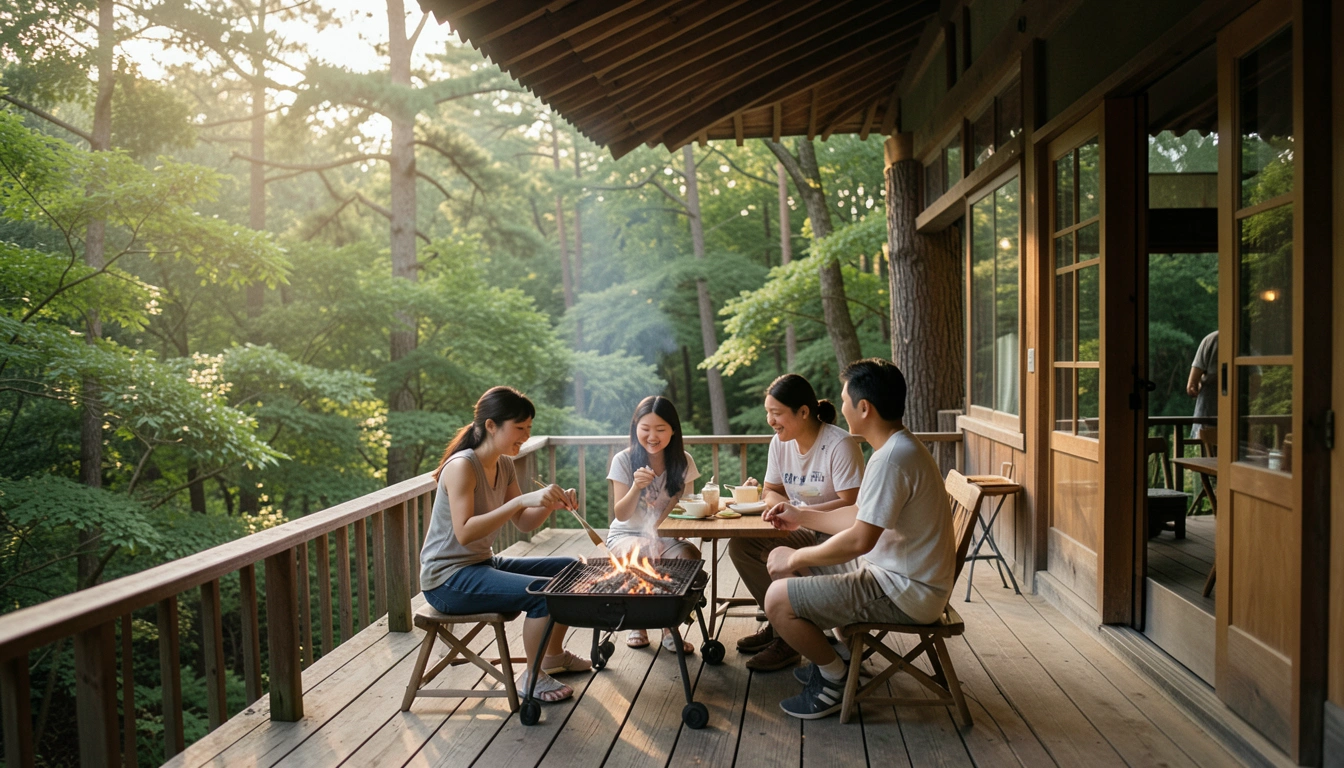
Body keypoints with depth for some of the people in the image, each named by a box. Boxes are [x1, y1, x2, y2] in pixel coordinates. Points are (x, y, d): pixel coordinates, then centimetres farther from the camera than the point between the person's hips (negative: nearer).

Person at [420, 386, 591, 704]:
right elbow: (464, 532, -31)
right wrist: (522, 500, -35)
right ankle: (532, 677, -4)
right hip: (448, 579, -10)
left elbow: (524, 523, 8)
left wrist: (551, 503, -12)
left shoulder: (504, 465, 6)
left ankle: (554, 655, 29)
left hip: (483, 564, 10)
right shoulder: (462, 466, -21)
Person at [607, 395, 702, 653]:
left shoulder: (682, 461, -1)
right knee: (641, 557, -35)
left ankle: (670, 628, -9)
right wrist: (636, 486, -28)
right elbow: (621, 515, -10)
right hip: (627, 535, -2)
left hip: (667, 536, 2)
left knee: (689, 556, -30)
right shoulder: (624, 460, -7)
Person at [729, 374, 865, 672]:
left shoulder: (840, 445, -20)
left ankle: (790, 639, -6)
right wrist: (756, 494, -12)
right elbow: (773, 492, 12)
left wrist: (799, 512, -28)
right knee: (740, 546, -9)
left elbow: (851, 505, -24)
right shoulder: (780, 444, 3)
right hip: (806, 533, 8)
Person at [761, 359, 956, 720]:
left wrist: (796, 558, -14)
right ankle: (829, 657, 21)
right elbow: (864, 518, 18)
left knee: (778, 599, -17)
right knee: (780, 559, 12)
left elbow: (859, 539, -28)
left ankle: (835, 677, 6)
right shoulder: (900, 447, 10)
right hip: (893, 572, 11)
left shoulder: (892, 458, -24)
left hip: (905, 592, -11)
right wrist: (802, 517, 19)